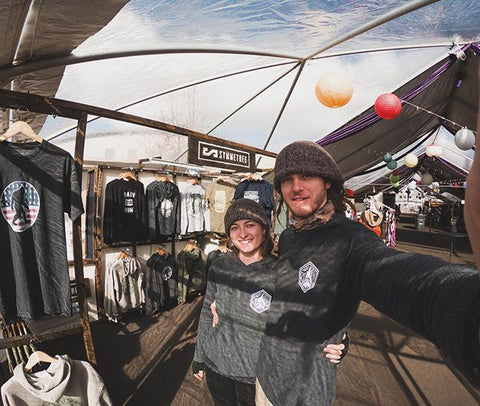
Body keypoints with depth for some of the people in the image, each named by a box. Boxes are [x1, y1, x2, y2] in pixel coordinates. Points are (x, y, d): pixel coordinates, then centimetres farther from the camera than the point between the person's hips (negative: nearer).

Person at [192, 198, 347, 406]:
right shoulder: (219, 266, -10)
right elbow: (207, 312, 2)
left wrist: (334, 346, -31)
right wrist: (199, 357, 10)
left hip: (257, 375, -2)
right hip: (216, 366, 3)